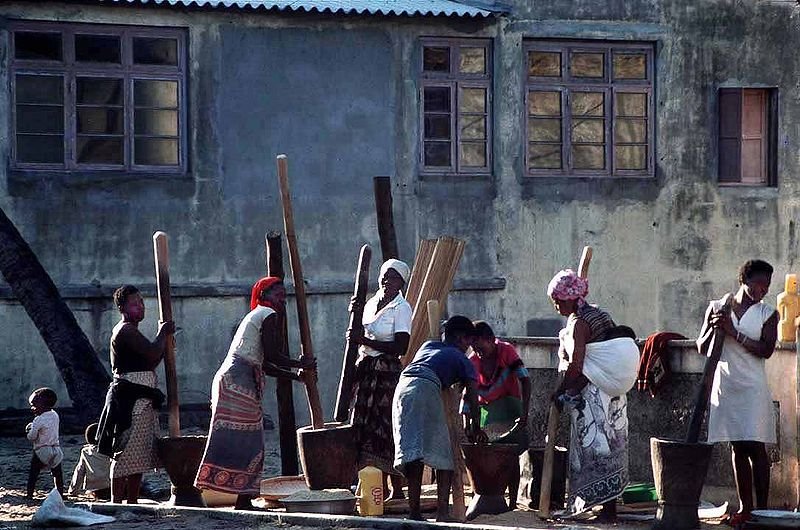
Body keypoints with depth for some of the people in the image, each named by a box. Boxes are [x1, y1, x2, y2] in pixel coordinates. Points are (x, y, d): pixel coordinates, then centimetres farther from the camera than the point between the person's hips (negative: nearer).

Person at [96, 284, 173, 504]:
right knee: (126, 453, -11)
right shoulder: (125, 330, -11)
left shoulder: (131, 332, 22)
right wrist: (163, 333, -3)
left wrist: (165, 338, 13)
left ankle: (132, 502, 13)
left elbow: (150, 363, 23)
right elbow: (153, 353, -22)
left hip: (142, 400, 10)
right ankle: (117, 502, -11)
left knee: (140, 453, 10)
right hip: (130, 400, -10)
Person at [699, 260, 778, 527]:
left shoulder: (767, 314, 1)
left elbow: (766, 350, -11)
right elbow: (701, 347, 8)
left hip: (752, 387, -3)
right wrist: (713, 328, -11)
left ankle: (762, 509, -5)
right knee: (737, 448, 7)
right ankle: (745, 507, 11)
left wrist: (734, 333, -17)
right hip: (725, 385, 3)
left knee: (756, 447, -7)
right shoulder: (717, 307, 7)